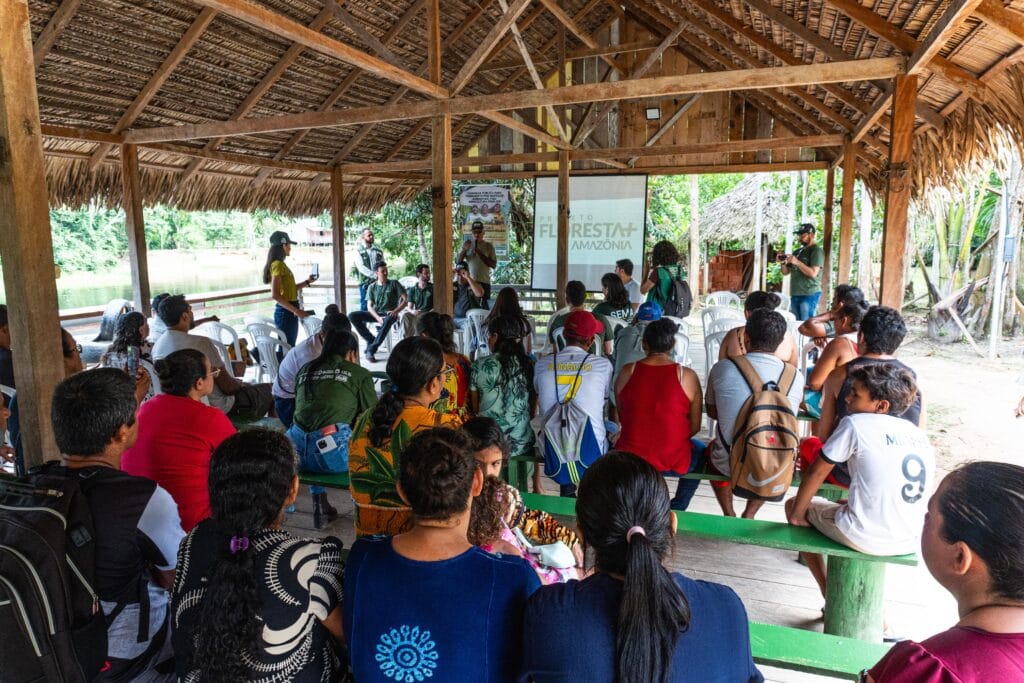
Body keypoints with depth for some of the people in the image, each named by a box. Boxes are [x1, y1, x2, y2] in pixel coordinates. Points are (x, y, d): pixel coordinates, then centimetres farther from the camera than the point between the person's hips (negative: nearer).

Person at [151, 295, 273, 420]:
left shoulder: (156, 345, -3)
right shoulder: (201, 343, -27)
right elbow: (227, 387, -21)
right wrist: (242, 385, 1)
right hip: (218, 408, -8)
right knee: (267, 390, 11)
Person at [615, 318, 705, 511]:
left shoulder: (628, 371, -6)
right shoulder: (687, 376, -10)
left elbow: (621, 417, 6)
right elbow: (695, 426, -3)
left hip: (629, 458, 2)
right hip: (674, 461, -1)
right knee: (700, 452, 31)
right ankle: (676, 509, 32)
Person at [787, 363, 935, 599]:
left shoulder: (857, 424, -10)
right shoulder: (920, 436, 8)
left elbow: (816, 473, -5)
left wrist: (797, 513, 8)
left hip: (865, 540, -7)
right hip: (909, 543, 7)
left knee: (794, 504, 17)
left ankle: (829, 593, 17)